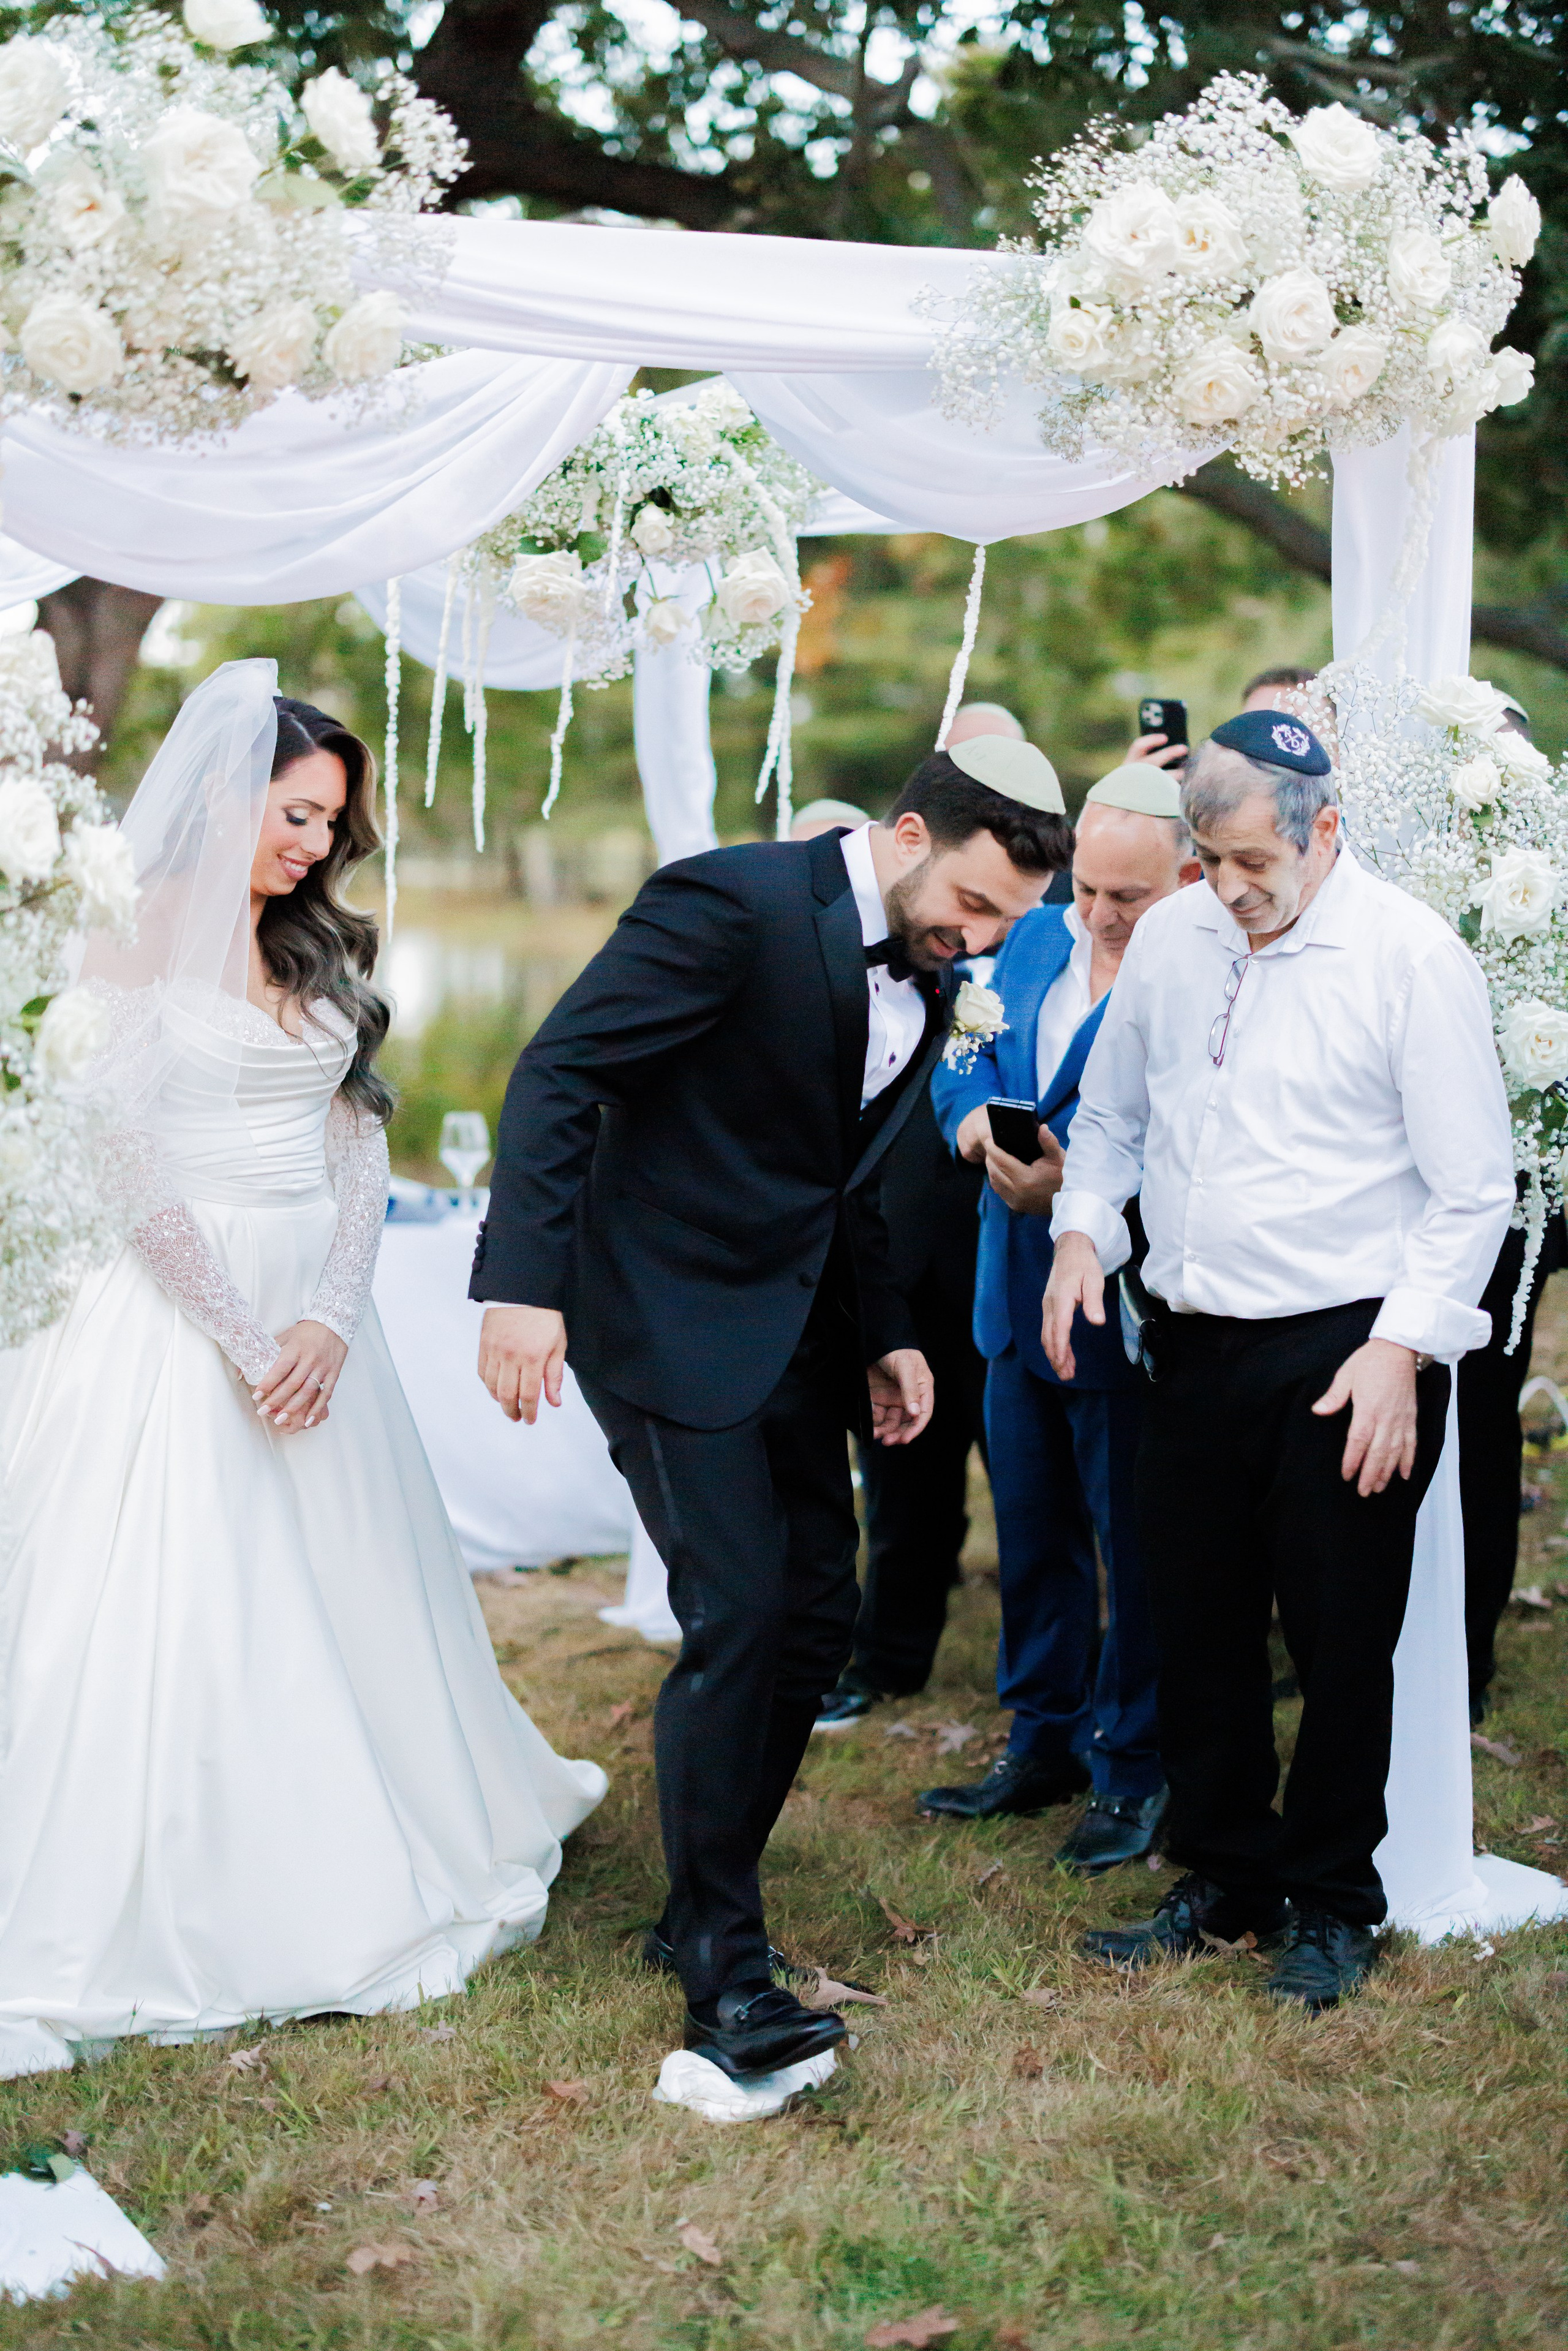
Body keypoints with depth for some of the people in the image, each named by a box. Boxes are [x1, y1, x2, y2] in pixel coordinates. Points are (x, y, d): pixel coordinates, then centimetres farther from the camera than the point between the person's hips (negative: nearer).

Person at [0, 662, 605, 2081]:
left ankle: (350, 1884, 27)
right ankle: (162, 1917, 8)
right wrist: (244, 1342, -14)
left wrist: (327, 1321, -7)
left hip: (320, 1308, 6)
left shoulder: (321, 954, 11)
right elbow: (136, 1172, -12)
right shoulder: (134, 947, -8)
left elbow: (362, 1145, 7)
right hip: (184, 1310, -6)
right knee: (179, 1617, -3)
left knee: (346, 1594, 12)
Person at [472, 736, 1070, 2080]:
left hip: (794, 1329, 9)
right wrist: (525, 1282, -29)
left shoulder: (926, 982, 9)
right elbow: (559, 1075, -22)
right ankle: (725, 1978, -1)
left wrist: (884, 1338, 10)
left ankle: (701, 1909, 24)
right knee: (736, 1621, -12)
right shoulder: (736, 905, -18)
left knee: (817, 1617, 8)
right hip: (671, 1317, -8)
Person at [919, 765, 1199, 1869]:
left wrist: (1079, 1189, -28)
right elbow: (968, 1053, 14)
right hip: (1021, 1297, 8)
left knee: (1138, 1549, 6)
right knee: (1033, 1531, 19)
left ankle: (1138, 1774, 22)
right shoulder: (1035, 937, 6)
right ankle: (1047, 1744, 35)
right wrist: (974, 1112, -7)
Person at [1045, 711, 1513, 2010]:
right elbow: (1111, 1114, 20)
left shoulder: (1411, 955, -10)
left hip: (1347, 1359, -5)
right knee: (1198, 1630, 13)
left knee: (1342, 1646, 5)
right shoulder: (1170, 938, 6)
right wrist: (1084, 1228, 3)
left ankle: (1330, 1902, 24)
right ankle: (1223, 1876, 31)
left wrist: (1401, 1347, -15)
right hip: (1194, 1345, 5)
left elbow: (1472, 1191, -8)